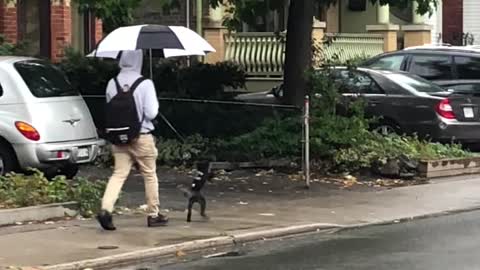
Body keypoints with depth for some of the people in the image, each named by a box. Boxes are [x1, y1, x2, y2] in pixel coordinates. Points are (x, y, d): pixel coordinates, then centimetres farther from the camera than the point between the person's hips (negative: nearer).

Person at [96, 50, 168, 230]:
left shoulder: (112, 83, 1)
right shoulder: (145, 84, -12)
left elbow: (109, 109, 6)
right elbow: (151, 113, -13)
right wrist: (155, 102, 6)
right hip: (141, 137, -3)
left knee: (119, 174, 4)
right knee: (150, 175, 11)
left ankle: (106, 209, -16)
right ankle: (153, 214, 21)